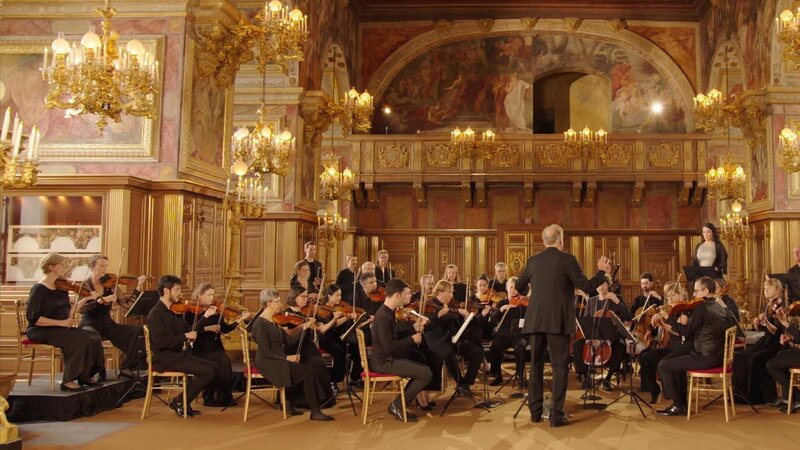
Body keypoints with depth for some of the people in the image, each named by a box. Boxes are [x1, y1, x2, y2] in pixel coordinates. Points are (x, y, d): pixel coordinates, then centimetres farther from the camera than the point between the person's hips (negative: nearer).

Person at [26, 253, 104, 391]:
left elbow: (68, 311, 12)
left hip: (60, 328, 8)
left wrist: (86, 299, 2)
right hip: (41, 331, -8)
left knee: (93, 338, -10)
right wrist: (60, 322, -23)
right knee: (79, 340, -28)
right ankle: (68, 381, -21)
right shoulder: (39, 289, -13)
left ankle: (84, 376, 0)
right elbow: (32, 317, -19)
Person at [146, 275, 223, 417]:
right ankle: (179, 402, -3)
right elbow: (160, 342, -23)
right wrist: (185, 336, -22)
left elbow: (189, 330, 15)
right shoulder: (156, 313, -13)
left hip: (179, 354, 8)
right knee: (208, 372, -18)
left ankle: (184, 403, 5)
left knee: (214, 367, -3)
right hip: (166, 359, -8)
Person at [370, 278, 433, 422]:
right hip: (384, 362, -10)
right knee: (426, 375, -14)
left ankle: (399, 404, 11)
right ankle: (397, 405, -2)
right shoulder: (384, 316, -23)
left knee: (425, 369, 13)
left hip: (389, 359, 10)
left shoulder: (388, 312, 9)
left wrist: (413, 329, 6)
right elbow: (389, 346, -27)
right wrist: (412, 339, -15)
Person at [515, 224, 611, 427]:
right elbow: (586, 287, -7)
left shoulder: (533, 261, 8)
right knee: (559, 367, 1)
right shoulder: (567, 260, -7)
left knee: (536, 365, 13)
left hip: (535, 320, 4)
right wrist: (602, 272, 9)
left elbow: (519, 286, 19)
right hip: (558, 321, -4)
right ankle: (556, 414, -2)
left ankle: (535, 411, 15)